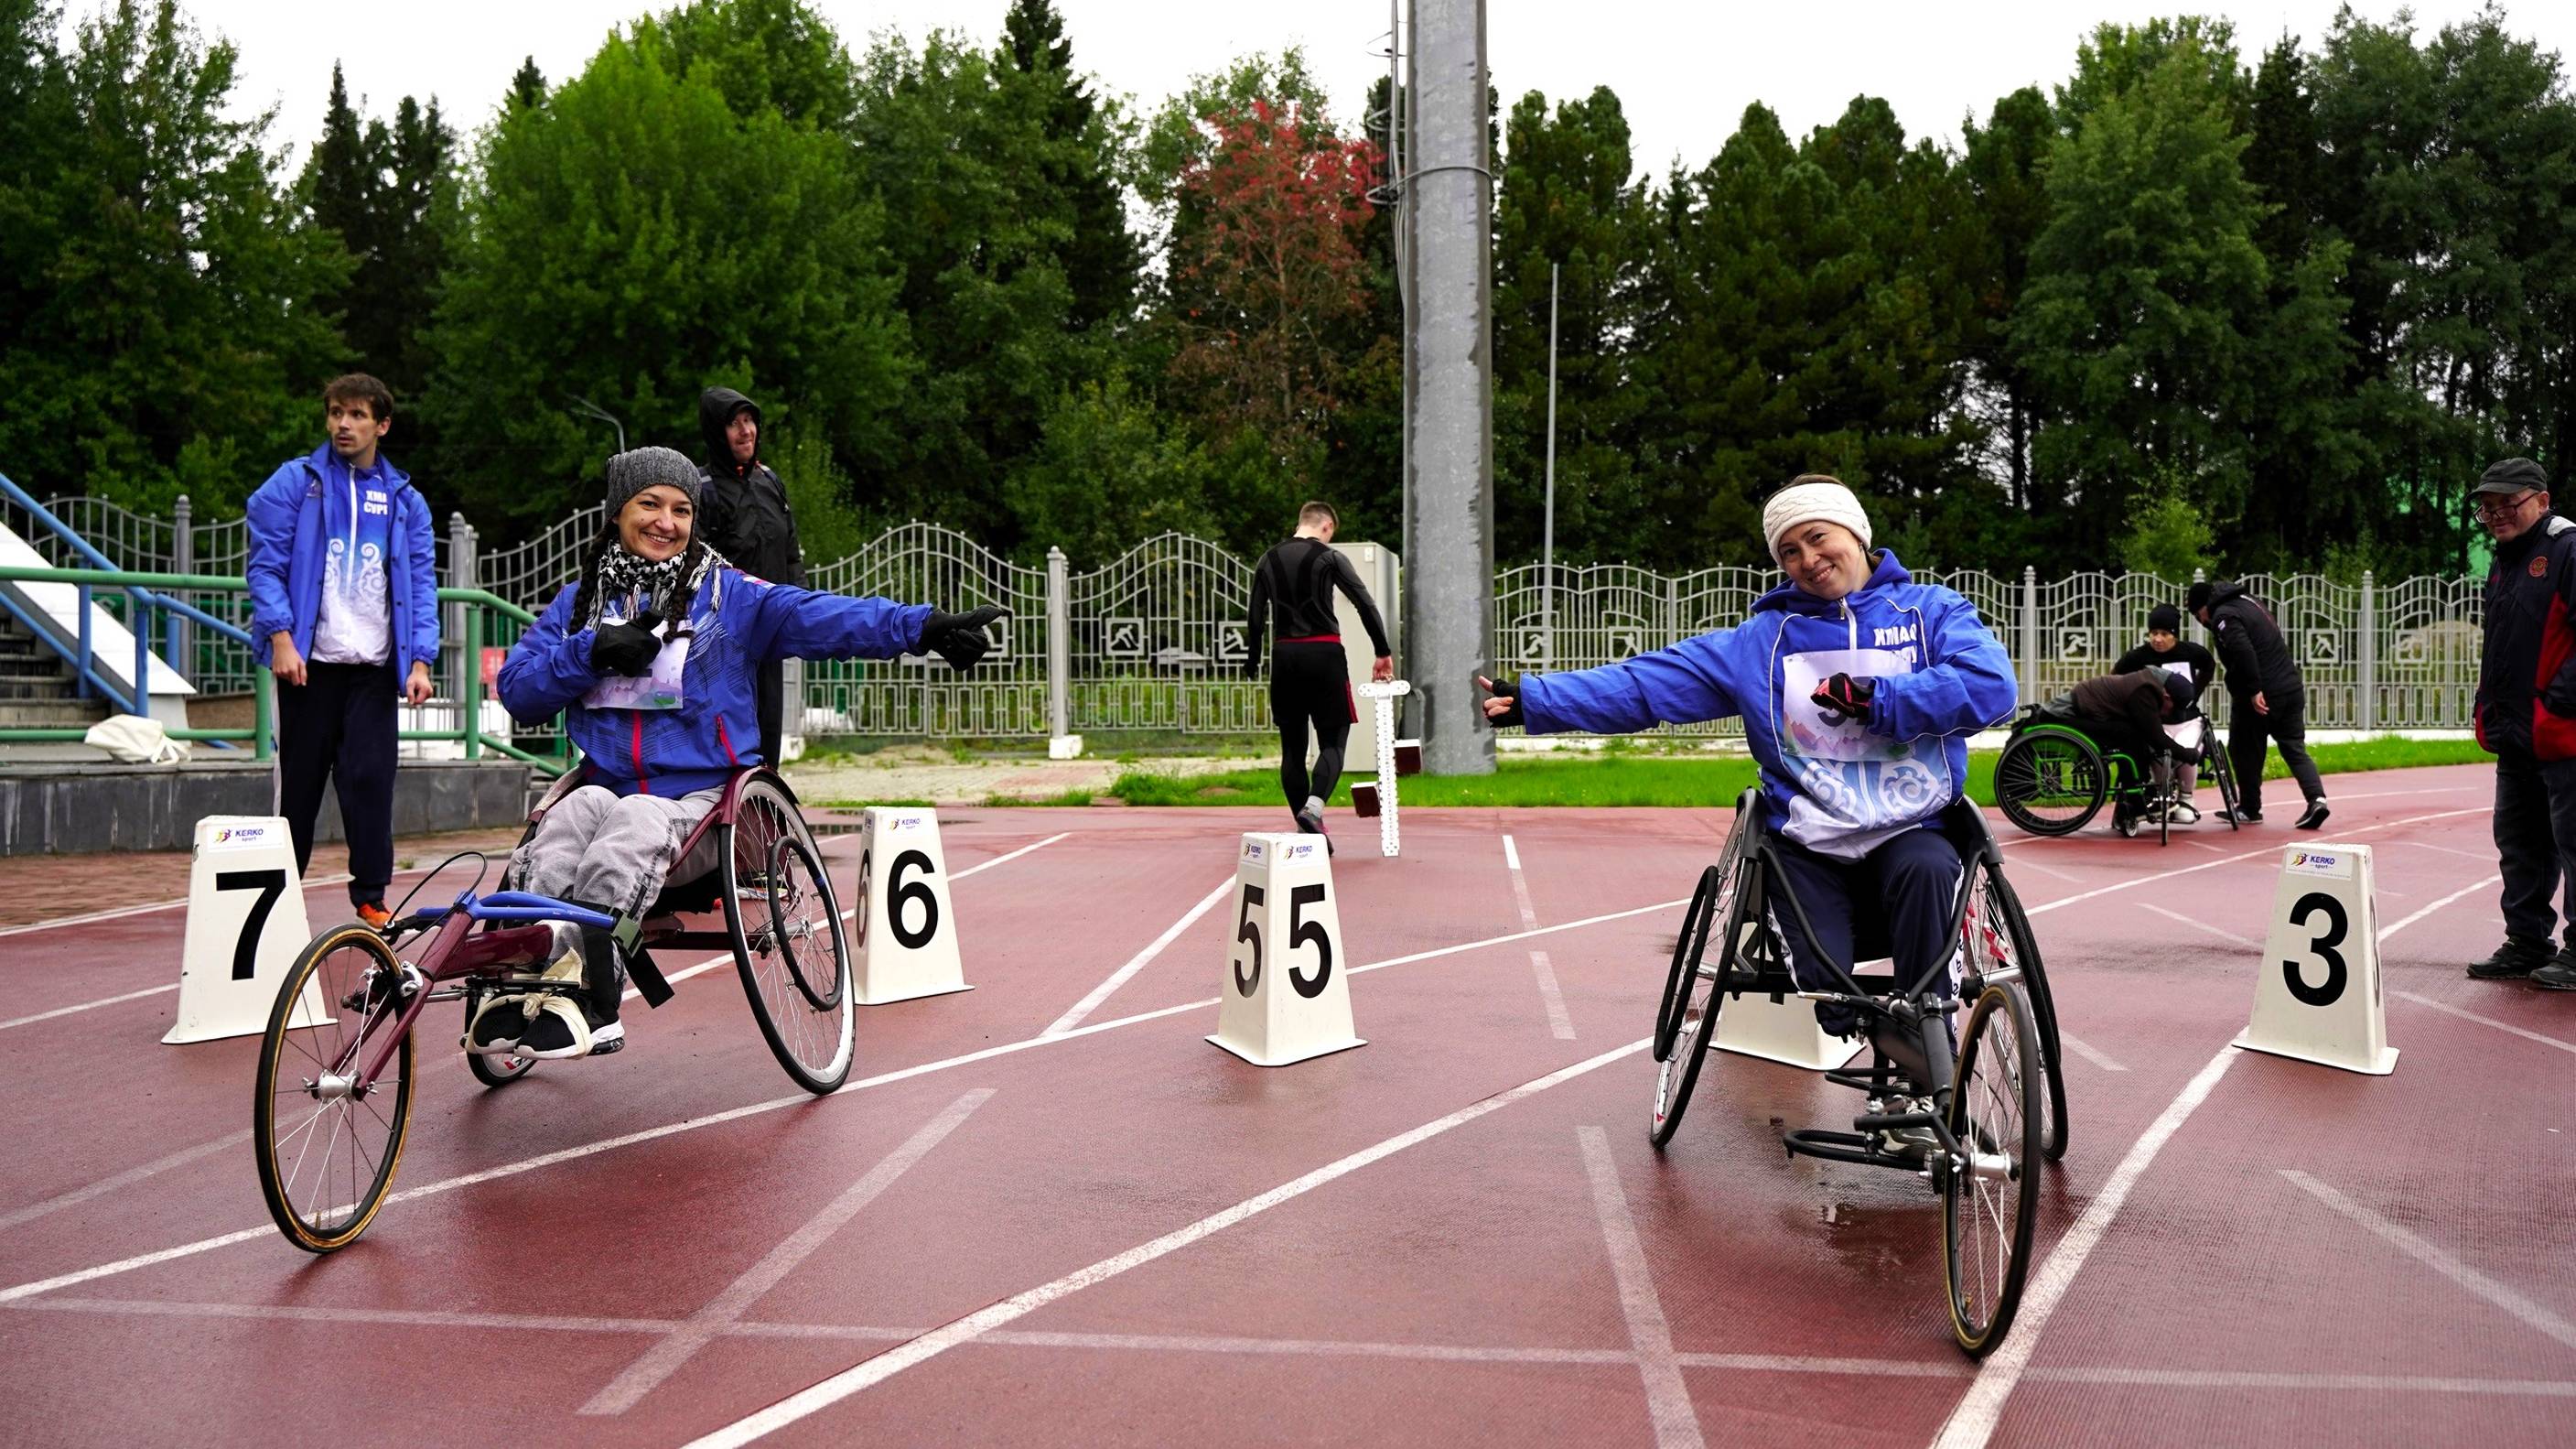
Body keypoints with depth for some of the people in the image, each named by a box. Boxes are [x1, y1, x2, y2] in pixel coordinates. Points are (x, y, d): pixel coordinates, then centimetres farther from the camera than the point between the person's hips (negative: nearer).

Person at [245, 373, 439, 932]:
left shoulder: (405, 500, 11)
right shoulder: (294, 482, 5)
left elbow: (422, 584, 9)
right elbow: (266, 565, 0)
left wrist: (420, 661, -2)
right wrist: (281, 639, -12)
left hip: (375, 667, 1)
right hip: (309, 661, -1)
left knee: (370, 780, -5)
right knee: (300, 781, 6)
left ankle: (371, 897, 2)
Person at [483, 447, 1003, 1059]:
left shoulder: (728, 593, 6)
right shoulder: (579, 603, 18)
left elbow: (821, 617, -9)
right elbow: (516, 688, 11)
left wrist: (924, 627, -25)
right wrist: (590, 652, -7)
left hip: (698, 798, -3)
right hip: (607, 785, 3)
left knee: (634, 821, -34)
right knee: (577, 811, -31)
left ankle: (581, 996, -45)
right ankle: (521, 977, -44)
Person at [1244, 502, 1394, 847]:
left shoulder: (1268, 562, 11)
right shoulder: (1329, 558, -1)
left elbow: (1255, 618, 10)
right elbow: (1366, 605, -6)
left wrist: (1252, 662, 17)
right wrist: (1384, 653, -2)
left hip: (1285, 657, 4)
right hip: (1324, 653, -4)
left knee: (1292, 747, 9)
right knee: (1333, 741, 0)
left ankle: (1305, 830, 9)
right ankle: (1313, 806, -24)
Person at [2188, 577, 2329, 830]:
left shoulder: (2223, 616, -11)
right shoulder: (2246, 601, 17)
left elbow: (2243, 651, -25)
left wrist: (2254, 690, -24)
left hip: (2259, 696, -8)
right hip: (2292, 688, 8)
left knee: (2245, 752, 8)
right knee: (2295, 749, 9)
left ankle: (2249, 809, 17)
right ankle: (2316, 798, -7)